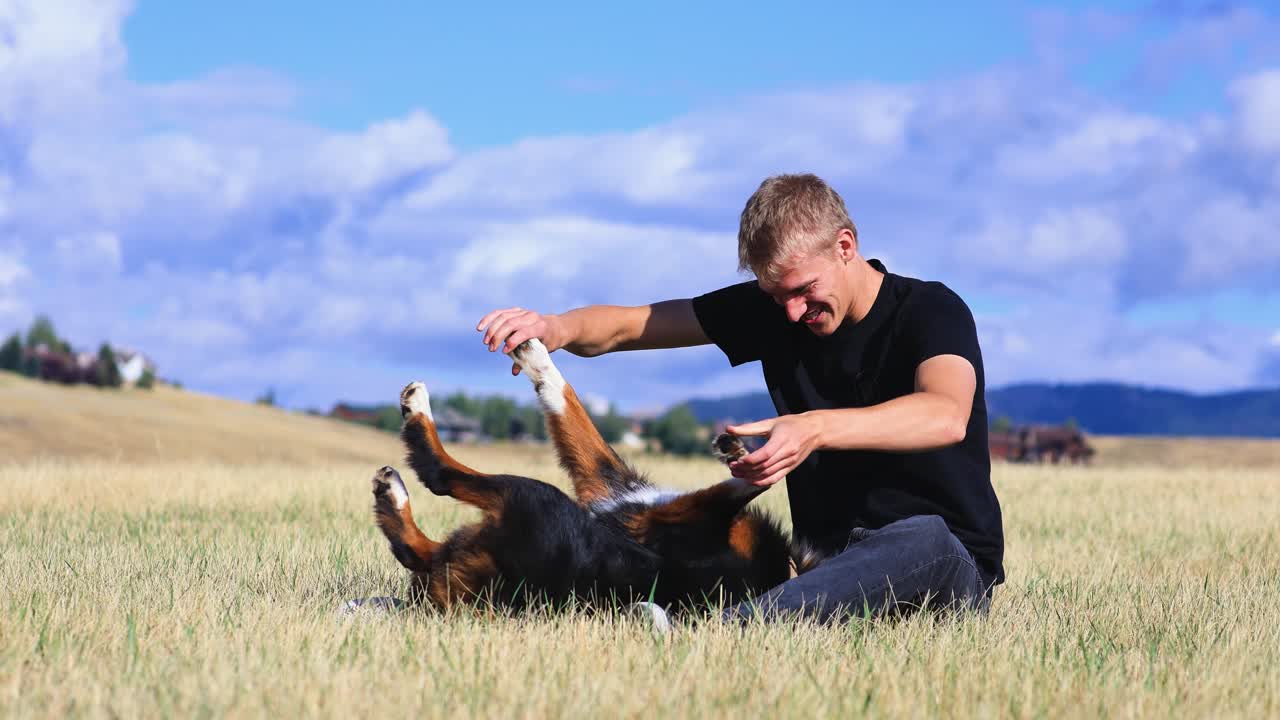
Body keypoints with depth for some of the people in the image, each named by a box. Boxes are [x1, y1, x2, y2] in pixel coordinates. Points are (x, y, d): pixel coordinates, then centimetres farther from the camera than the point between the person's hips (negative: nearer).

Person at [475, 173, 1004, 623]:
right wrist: (559, 328, -20)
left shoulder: (931, 311, -10)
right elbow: (628, 326, 4)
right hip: (826, 556, 7)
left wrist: (817, 429, -47)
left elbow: (946, 416, -32)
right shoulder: (772, 308, 6)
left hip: (946, 562, -7)